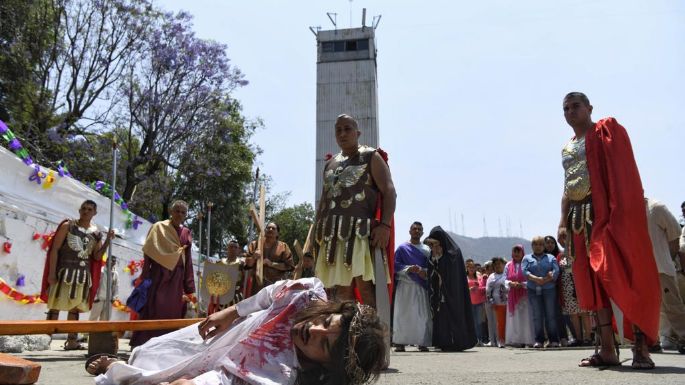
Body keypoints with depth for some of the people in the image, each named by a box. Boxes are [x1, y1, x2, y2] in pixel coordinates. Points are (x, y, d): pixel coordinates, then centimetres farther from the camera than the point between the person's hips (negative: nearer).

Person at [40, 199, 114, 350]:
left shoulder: (96, 233, 9)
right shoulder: (68, 226, -1)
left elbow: (96, 257, 7)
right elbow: (55, 249, -5)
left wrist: (107, 241, -7)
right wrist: (52, 273, -13)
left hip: (83, 273, 5)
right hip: (64, 271, -4)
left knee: (75, 307, 9)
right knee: (55, 306, -5)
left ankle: (71, 341, 14)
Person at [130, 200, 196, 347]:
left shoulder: (186, 233, 13)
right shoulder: (159, 227, 2)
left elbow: (188, 261, 12)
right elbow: (149, 253, -4)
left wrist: (189, 288, 7)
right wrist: (145, 277, -12)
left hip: (177, 280, 4)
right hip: (159, 276, -4)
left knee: (173, 313, 4)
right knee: (153, 312, -8)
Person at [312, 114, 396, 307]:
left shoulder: (371, 157, 6)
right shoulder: (330, 164, 23)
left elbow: (389, 191, -5)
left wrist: (385, 225, -18)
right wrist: (317, 230, 16)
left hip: (362, 231, -5)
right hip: (333, 234, 6)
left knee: (365, 287, -11)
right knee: (341, 288, 5)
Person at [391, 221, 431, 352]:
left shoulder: (426, 250, 14)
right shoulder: (402, 248, 6)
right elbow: (396, 265, 0)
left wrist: (424, 272, -12)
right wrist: (409, 269, -16)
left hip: (421, 286, 2)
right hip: (405, 285, -2)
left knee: (423, 314, -2)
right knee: (402, 314, -4)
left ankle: (422, 342, 3)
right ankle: (400, 342, -1)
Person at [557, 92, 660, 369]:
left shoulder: (606, 130, 3)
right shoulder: (567, 149, 23)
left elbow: (622, 172, -9)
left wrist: (619, 212, -20)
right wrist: (563, 223, 11)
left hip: (607, 213, -7)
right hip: (578, 220, 7)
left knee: (622, 277, -11)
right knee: (593, 283, 3)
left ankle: (641, 348, -6)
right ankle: (607, 349, 6)